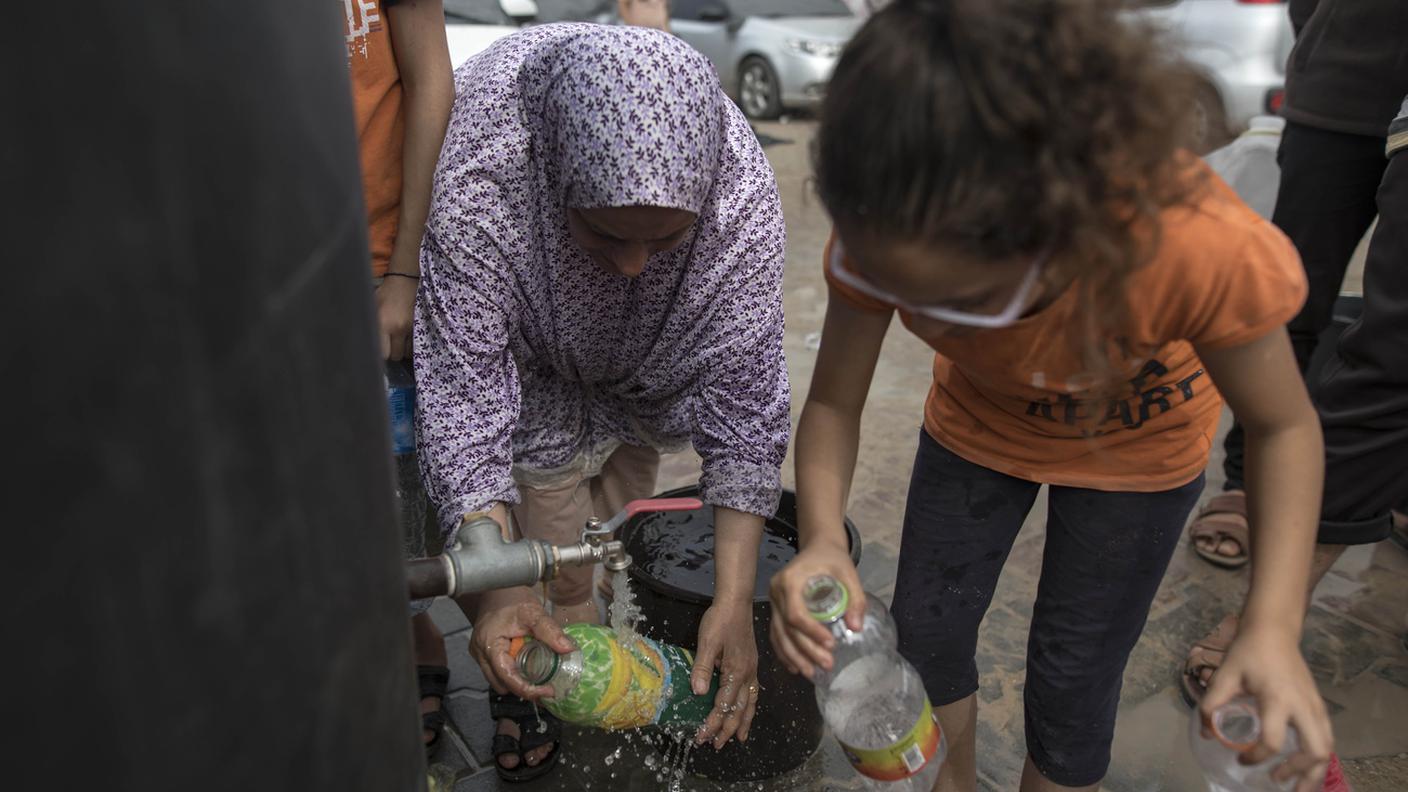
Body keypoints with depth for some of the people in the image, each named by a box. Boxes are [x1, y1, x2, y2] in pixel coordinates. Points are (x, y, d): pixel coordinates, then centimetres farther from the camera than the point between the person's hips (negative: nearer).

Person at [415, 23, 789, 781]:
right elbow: (463, 388, -34)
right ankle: (532, 693, 24)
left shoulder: (742, 193, -36)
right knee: (561, 562, -5)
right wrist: (500, 588, -43)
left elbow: (743, 391, -30)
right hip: (527, 364, -2)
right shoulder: (477, 176, -41)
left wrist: (734, 599, -33)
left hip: (643, 365, 2)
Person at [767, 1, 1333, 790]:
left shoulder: (1201, 246, -41)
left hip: (1136, 449, -2)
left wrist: (1274, 624, -32)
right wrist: (822, 535, -39)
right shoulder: (885, 234, -34)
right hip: (976, 425, 3)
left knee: (1073, 676, 5)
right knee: (926, 632, 10)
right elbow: (834, 404, -20)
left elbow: (1284, 425, -22)